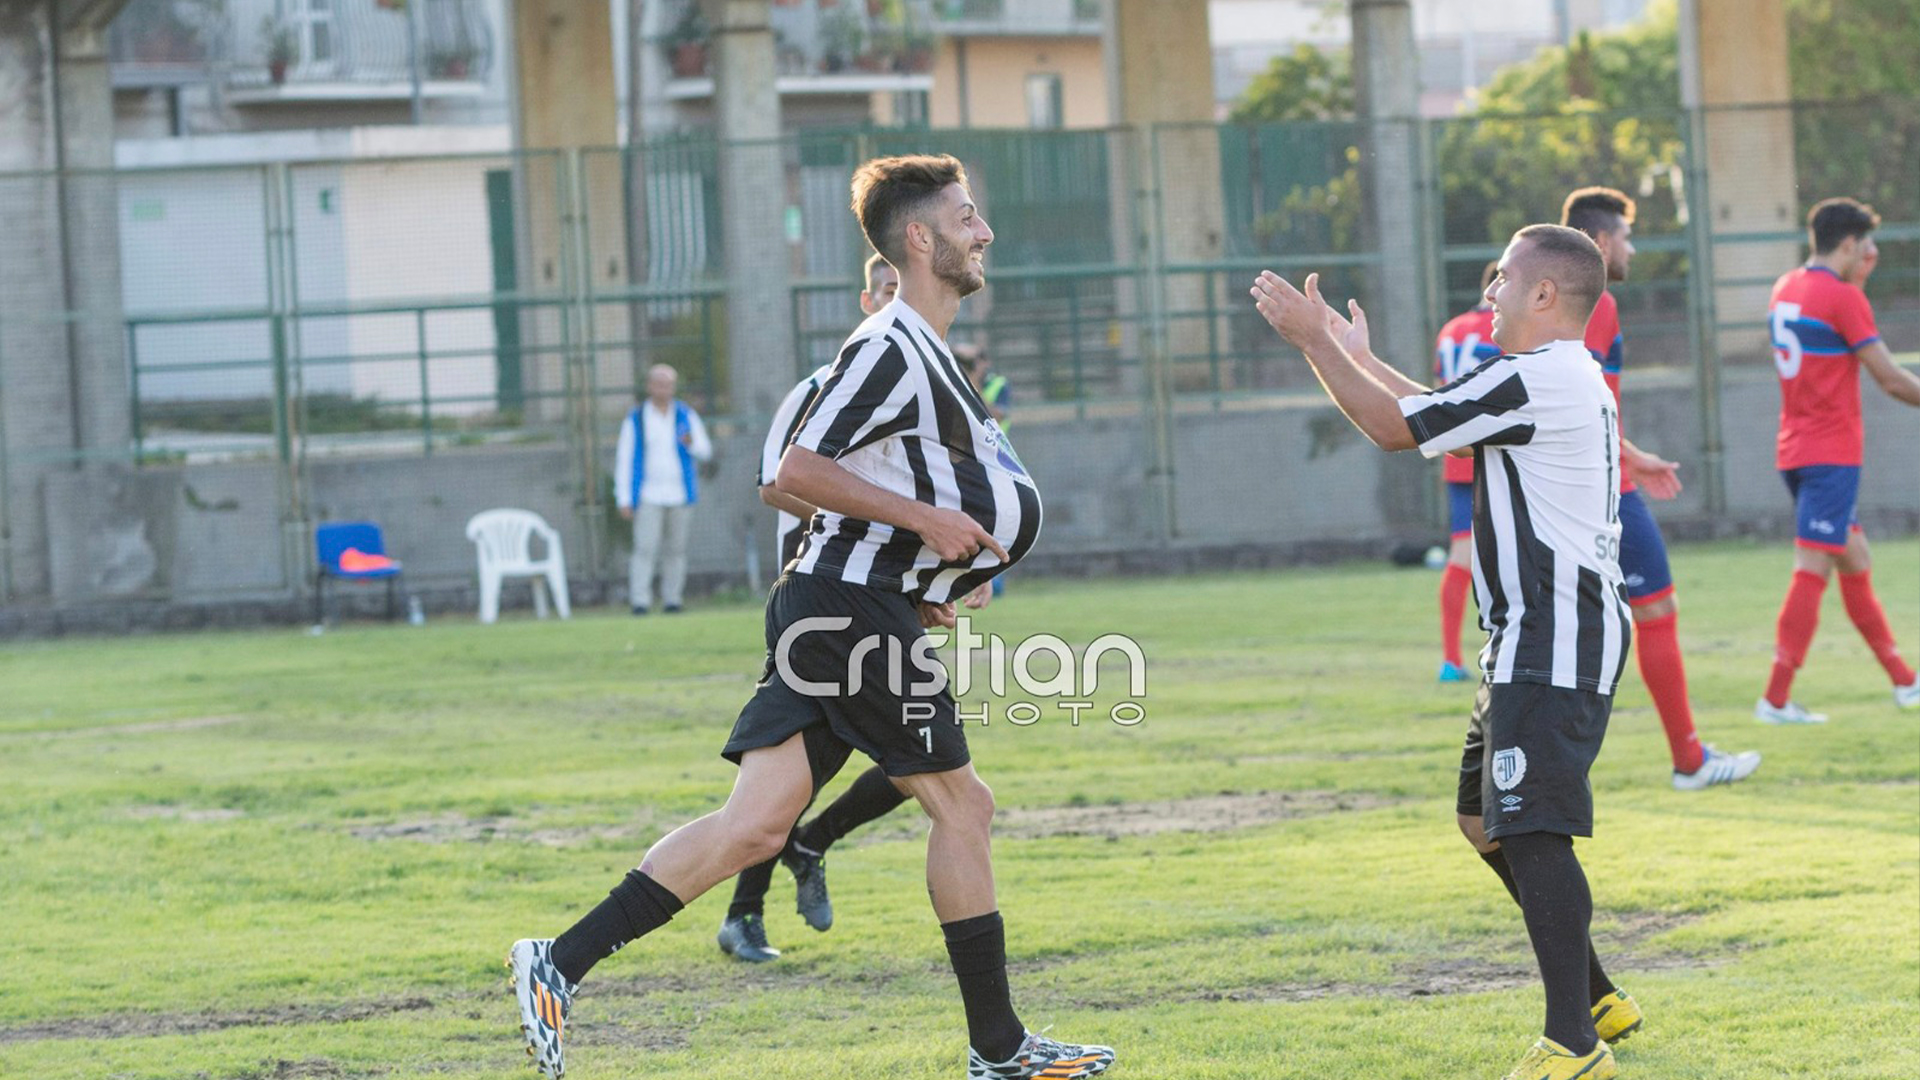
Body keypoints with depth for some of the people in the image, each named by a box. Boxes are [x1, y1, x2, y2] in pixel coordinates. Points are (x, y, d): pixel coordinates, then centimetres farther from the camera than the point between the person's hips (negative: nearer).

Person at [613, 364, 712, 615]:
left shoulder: (686, 416, 10)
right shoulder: (636, 419, 4)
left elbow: (706, 451, 10)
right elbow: (624, 460, 3)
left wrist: (692, 443, -14)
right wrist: (624, 500, -3)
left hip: (680, 495, 3)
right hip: (649, 497, -3)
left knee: (676, 549, 3)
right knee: (645, 548, -13)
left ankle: (672, 599, 9)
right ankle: (640, 601, -16)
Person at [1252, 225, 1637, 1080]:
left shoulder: (1536, 380, -15)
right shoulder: (1566, 380, 18)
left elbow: (1396, 427, -11)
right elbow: (1434, 414, 33)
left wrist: (1314, 338, -1)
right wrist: (1358, 356, 39)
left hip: (1551, 648, -11)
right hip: (1532, 646, 11)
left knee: (1531, 832, -15)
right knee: (1486, 819, 19)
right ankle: (1594, 1000, 26)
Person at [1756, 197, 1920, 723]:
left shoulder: (1785, 289, 11)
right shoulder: (1842, 298, -13)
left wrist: (1857, 274, 23)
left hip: (1795, 451, 9)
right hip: (1832, 453, -9)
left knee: (1855, 561, 16)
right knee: (1813, 570, -11)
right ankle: (1776, 699, -15)